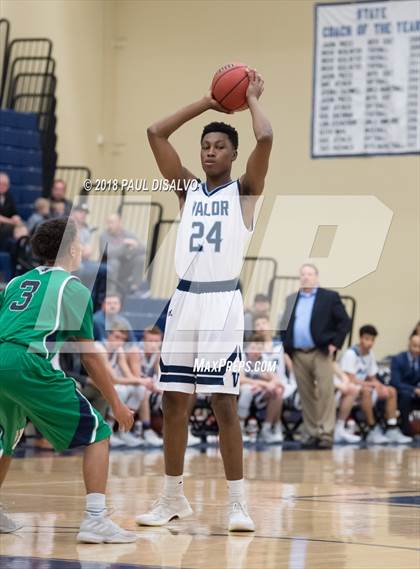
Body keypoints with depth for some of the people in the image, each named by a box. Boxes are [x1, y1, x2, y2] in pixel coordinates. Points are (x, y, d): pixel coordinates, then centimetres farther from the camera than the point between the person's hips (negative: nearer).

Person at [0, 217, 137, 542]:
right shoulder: (73, 288, 8)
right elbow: (90, 356, 6)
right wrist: (116, 403, 12)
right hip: (29, 365, -7)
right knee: (97, 434, 2)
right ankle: (95, 520, -10)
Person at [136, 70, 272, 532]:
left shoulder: (244, 191, 4)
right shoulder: (188, 189, 15)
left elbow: (265, 138, -13)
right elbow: (156, 133, 10)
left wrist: (251, 99, 4)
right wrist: (207, 103, 13)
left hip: (222, 302, -4)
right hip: (184, 301, 5)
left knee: (224, 404, -6)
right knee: (174, 402, 7)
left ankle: (237, 503, -1)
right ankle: (173, 497, 17)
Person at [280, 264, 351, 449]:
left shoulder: (330, 297, 4)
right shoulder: (291, 300, 16)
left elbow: (344, 322, 1)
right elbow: (284, 325, 18)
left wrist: (335, 343, -8)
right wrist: (286, 347, 7)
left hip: (321, 352, -4)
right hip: (298, 355, 4)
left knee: (325, 393, -9)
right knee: (306, 395, 5)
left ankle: (326, 434, -8)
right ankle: (312, 434, 10)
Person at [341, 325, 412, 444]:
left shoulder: (370, 354, 6)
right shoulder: (351, 354, -18)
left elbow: (372, 378, 11)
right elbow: (351, 380, -25)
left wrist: (381, 387, -10)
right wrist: (372, 384, -28)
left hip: (363, 386, 9)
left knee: (391, 391, 2)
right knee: (366, 390, -37)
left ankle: (392, 430, -4)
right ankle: (373, 431, -32)